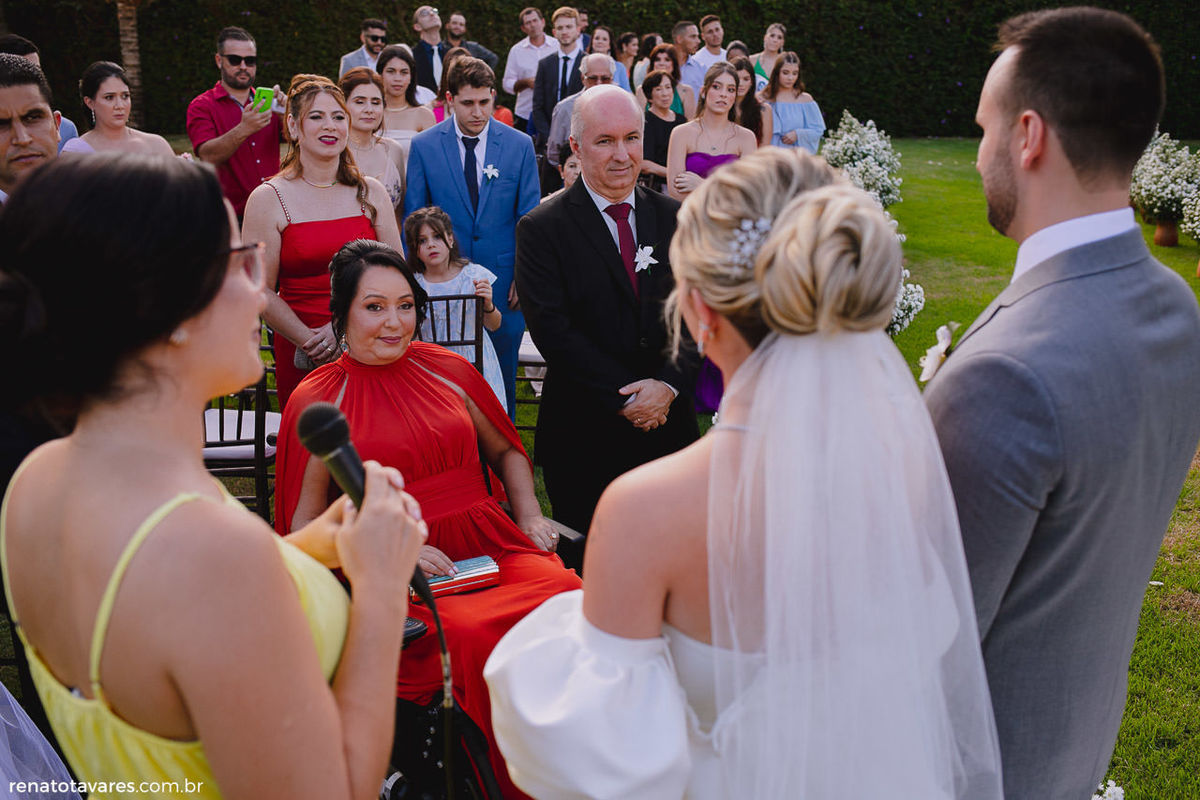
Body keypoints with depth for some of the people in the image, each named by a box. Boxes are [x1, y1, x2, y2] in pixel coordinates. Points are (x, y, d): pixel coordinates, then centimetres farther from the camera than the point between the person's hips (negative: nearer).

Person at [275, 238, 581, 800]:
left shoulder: (447, 370, 14)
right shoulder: (317, 400, 4)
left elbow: (506, 452, 26)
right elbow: (304, 529, 3)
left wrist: (530, 516, 8)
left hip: (491, 546, 4)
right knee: (475, 635, -34)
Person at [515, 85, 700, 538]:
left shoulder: (676, 219, 6)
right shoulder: (541, 229, -6)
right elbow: (552, 330, -13)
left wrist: (670, 385, -13)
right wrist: (626, 398, -16)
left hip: (669, 425, 3)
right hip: (584, 434, -3)